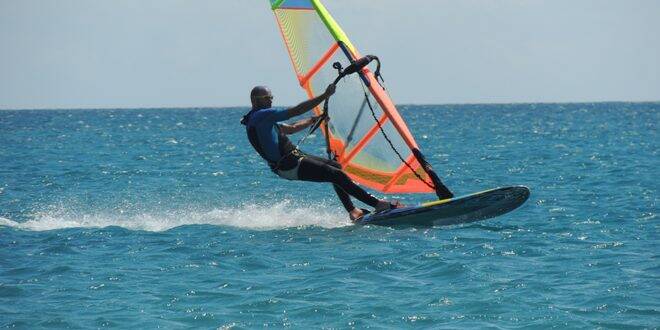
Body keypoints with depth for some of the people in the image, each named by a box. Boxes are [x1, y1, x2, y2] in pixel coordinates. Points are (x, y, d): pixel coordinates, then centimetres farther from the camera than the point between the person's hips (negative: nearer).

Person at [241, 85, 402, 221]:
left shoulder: (258, 118, 18)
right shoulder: (262, 115, -15)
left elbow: (291, 128, 26)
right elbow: (297, 110, -19)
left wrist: (315, 120, 23)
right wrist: (325, 95, -15)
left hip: (294, 158, 11)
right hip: (289, 166, -11)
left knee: (335, 166, 17)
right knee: (337, 175, -14)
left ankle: (352, 211, 11)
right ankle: (378, 204, -12)